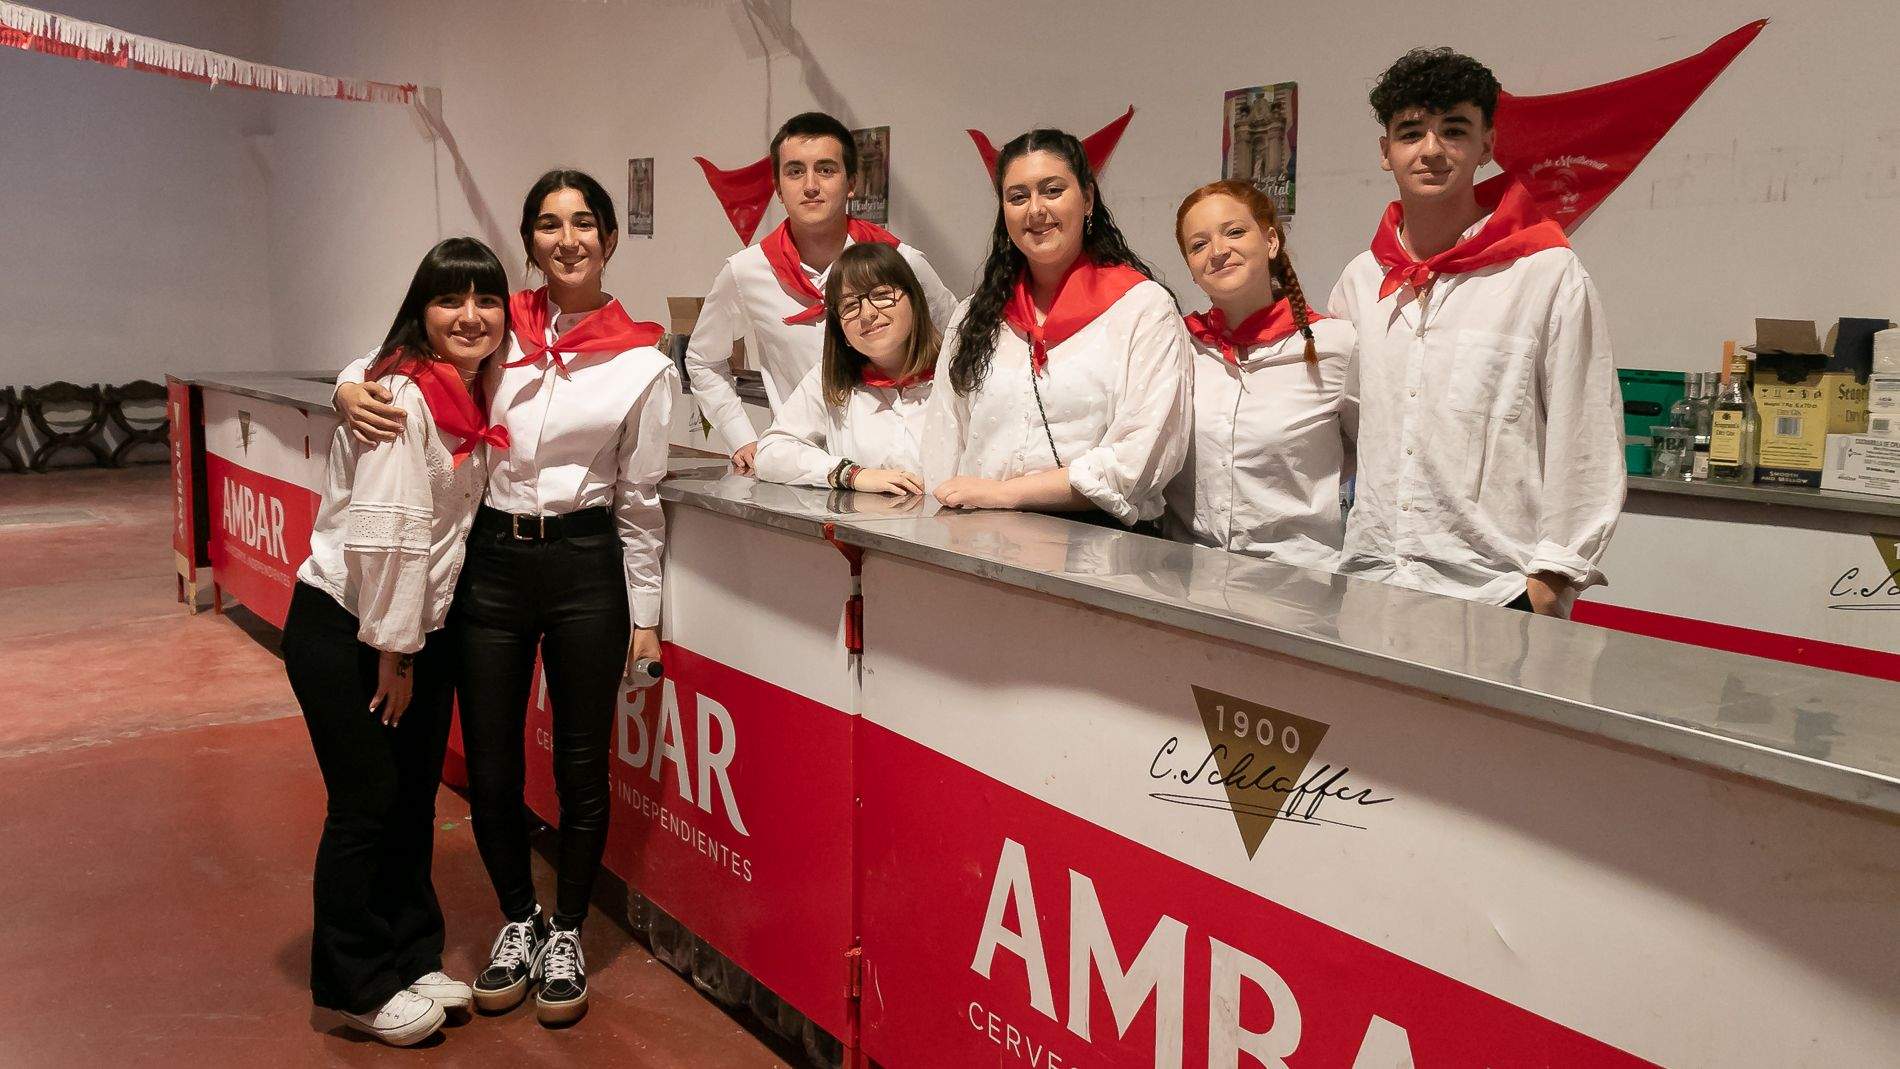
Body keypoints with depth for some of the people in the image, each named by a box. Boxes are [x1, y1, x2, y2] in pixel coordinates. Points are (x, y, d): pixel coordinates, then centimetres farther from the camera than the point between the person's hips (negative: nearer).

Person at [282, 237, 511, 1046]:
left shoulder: (477, 396, 6)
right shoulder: (401, 395, -19)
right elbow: (384, 533, -22)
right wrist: (391, 651, -17)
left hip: (420, 628, 8)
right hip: (343, 628, -7)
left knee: (415, 798, 14)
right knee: (367, 804, 1)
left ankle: (411, 962, 28)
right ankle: (357, 986, 17)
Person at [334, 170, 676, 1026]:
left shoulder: (643, 365, -2)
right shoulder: (496, 330, 2)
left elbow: (640, 502, 2)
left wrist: (644, 613, 3)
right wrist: (350, 391, -13)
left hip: (587, 565, -2)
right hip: (491, 561, 2)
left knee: (581, 764, 9)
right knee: (489, 765, 10)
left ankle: (566, 935, 30)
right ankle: (518, 923, 34)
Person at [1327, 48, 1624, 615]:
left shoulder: (1549, 275, -4)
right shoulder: (1360, 280, 10)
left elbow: (1586, 442, -5)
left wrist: (1553, 576, -8)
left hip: (1496, 589, -4)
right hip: (1368, 579, 4)